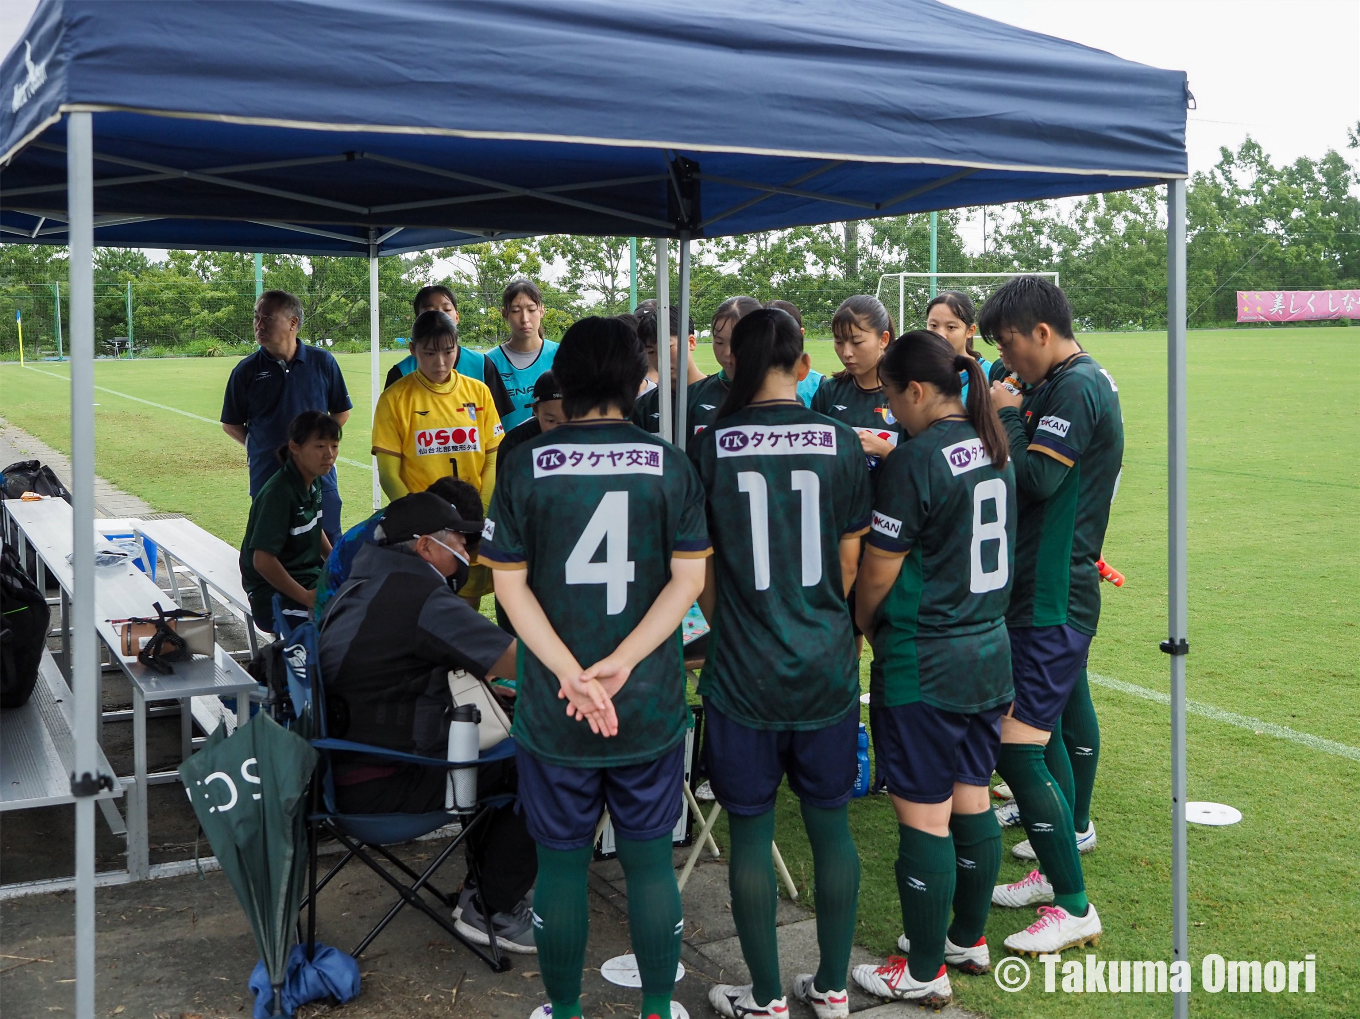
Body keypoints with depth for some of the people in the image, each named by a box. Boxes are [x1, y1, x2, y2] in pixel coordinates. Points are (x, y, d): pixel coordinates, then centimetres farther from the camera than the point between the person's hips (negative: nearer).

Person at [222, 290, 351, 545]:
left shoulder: (322, 362, 0)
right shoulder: (247, 370, -1)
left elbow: (341, 413, 11)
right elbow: (231, 424, 9)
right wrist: (258, 447, 0)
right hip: (267, 480, 0)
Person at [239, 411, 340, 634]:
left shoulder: (313, 483, 6)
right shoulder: (279, 494, -21)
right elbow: (263, 561, -25)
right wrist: (306, 597, -21)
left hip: (310, 577, 9)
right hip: (274, 593, -9)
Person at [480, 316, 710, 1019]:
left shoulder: (525, 466, -6)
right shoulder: (670, 465, -4)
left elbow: (509, 582, -9)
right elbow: (688, 579, -8)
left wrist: (572, 675, -13)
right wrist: (620, 664, -13)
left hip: (552, 712, 0)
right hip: (651, 708, 1)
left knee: (561, 862, 14)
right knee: (650, 862, 15)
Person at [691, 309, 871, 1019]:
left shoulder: (710, 447, -9)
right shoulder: (842, 443, -5)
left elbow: (700, 574, 0)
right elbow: (850, 566, 3)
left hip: (743, 670, -2)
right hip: (828, 668, 2)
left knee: (750, 830, 10)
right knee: (830, 823, 15)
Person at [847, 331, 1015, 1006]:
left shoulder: (915, 460, -19)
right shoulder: (995, 450, 6)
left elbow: (878, 571, -14)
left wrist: (864, 625, 4)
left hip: (925, 664, -8)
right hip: (988, 650, 8)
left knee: (923, 817, 2)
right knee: (972, 801, 18)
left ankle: (924, 972, 14)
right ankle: (968, 940, 32)